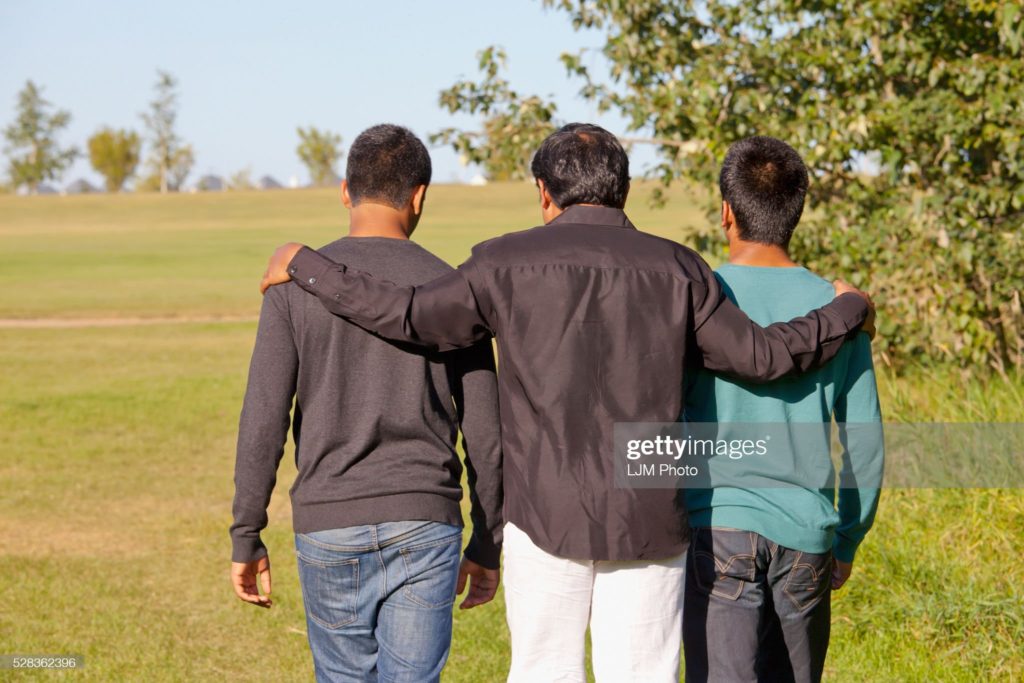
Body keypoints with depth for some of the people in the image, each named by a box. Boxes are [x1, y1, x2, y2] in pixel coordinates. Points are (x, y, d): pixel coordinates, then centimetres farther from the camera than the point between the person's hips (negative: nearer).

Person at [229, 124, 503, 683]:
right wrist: (487, 548, 10)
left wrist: (245, 540, 2)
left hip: (329, 532, 1)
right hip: (423, 532, -1)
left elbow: (262, 422, -7)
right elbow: (485, 436, 0)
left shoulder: (295, 285, -3)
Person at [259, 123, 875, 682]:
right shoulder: (674, 269, 4)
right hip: (649, 521, 1)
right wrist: (847, 312, 24)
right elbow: (762, 355, 6)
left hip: (546, 517, -1)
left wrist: (304, 265, 9)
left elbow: (409, 316, -4)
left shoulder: (507, 263, 0)